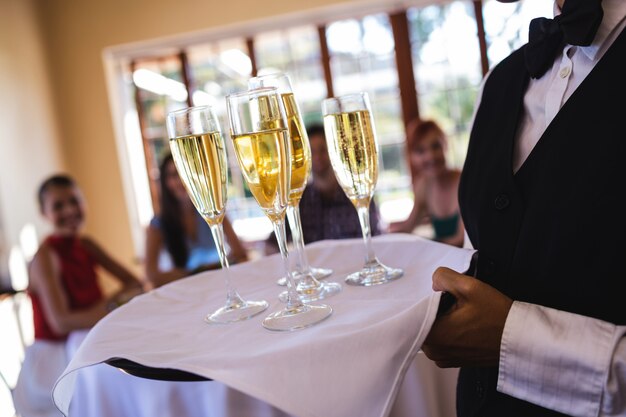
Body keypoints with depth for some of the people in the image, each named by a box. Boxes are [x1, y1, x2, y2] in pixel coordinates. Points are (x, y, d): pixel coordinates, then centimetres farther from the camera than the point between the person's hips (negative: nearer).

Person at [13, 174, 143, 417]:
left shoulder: (86, 246, 3)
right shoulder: (45, 256, -15)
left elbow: (134, 284, 2)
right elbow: (61, 322, -25)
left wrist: (112, 302, -17)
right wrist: (117, 309, -26)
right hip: (56, 357, -6)